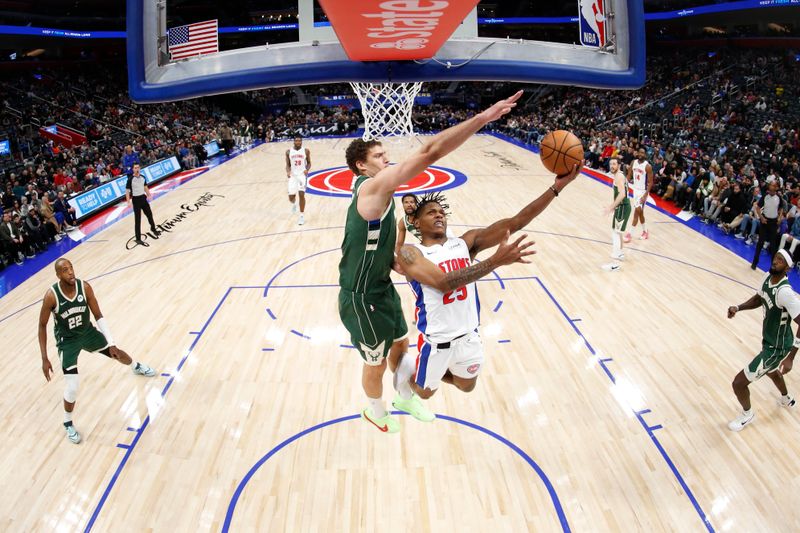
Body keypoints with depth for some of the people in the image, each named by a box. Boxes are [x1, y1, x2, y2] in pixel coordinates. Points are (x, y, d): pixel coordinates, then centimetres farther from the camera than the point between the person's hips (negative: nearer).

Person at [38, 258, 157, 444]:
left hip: (87, 332, 4)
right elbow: (42, 326, -15)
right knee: (72, 388, -11)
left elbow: (98, 316, -9)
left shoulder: (85, 287, -20)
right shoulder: (51, 296, -28)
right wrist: (44, 359, -16)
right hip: (67, 341, -4)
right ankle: (68, 424, 17)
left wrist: (111, 343, -13)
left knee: (116, 353, 19)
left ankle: (136, 367, 57)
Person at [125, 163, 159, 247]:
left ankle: (153, 228, 49)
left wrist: (149, 195, 12)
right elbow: (127, 191, -13)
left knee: (149, 214, 20)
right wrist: (128, 202, -20)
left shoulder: (142, 177, 2)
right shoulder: (130, 179, -15)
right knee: (137, 220, -3)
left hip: (143, 198, 6)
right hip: (136, 200, -6)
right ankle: (138, 239, 2)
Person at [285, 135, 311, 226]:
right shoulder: (289, 152, 1)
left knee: (301, 194, -14)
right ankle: (294, 204, 40)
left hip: (302, 174, -2)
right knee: (291, 197, 0)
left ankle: (302, 216, -2)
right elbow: (288, 165, 7)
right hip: (293, 175, 2)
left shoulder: (306, 151, -2)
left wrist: (307, 170, -14)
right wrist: (288, 172, -14)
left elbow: (309, 163, 7)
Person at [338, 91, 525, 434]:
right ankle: (375, 410, 42)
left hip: (382, 287, 9)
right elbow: (429, 153, -37)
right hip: (362, 298, -9)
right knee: (376, 362, 14)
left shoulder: (376, 193, 5)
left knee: (400, 343, 25)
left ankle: (404, 398, 50)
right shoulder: (373, 186, -26)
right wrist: (483, 117, -39)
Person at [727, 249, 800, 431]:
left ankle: (747, 414, 27)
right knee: (770, 370, 38)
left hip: (776, 348, -9)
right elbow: (759, 299, 13)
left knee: (738, 383, -4)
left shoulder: (785, 292, -34)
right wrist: (738, 308, -6)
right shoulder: (768, 278, -7)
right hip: (769, 341, 9)